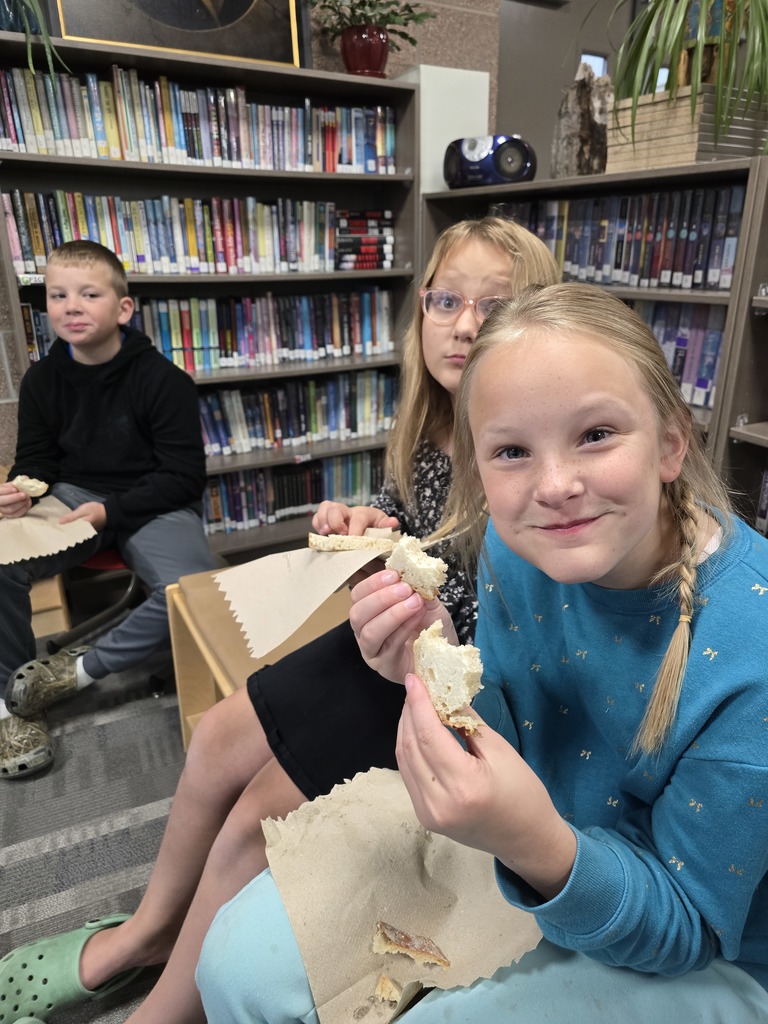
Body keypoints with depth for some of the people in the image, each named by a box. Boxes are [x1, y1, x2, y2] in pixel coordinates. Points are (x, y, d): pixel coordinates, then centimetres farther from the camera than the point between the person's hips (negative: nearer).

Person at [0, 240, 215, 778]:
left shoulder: (164, 380, -11)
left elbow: (184, 476, -11)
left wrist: (110, 511, -20)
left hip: (153, 504, -3)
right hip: (72, 495, 4)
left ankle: (80, 668, -9)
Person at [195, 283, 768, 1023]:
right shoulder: (514, 544, -17)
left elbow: (687, 929, -19)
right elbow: (509, 756, -4)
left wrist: (543, 851, -40)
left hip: (704, 961, -2)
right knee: (242, 963, -5)